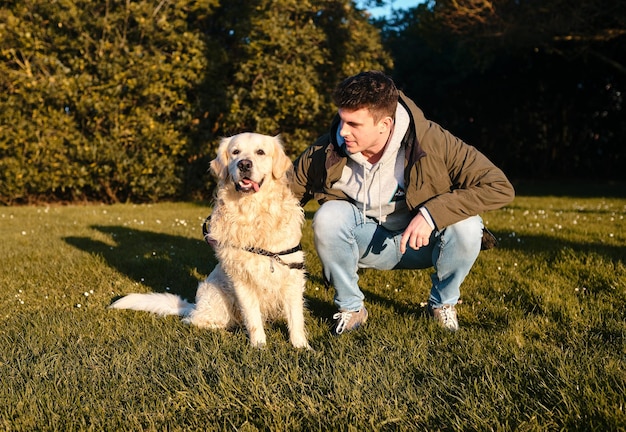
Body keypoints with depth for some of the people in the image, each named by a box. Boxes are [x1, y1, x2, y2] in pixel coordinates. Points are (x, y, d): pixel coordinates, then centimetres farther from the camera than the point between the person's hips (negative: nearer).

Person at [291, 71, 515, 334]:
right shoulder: (326, 152, -19)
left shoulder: (431, 142, -26)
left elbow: (500, 188, -27)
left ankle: (443, 302, 1)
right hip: (368, 242, 1)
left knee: (466, 226, -32)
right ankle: (350, 307, -4)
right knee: (328, 215, -29)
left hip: (423, 242, -1)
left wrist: (431, 213, -34)